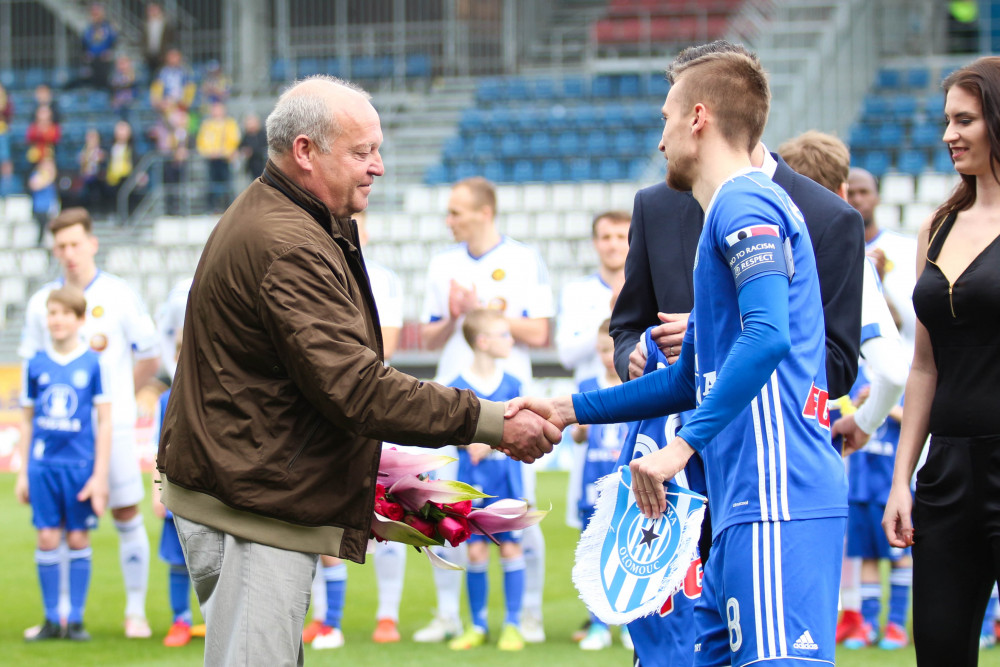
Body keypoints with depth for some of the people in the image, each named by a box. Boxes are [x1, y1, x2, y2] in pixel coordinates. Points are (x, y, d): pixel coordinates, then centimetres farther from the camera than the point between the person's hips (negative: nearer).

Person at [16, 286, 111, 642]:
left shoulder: (94, 363, -2)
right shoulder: (36, 365, 5)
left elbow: (105, 422, 0)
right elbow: (27, 421, 13)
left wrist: (100, 475, -4)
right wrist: (23, 472, 11)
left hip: (80, 465, -2)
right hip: (43, 464, 2)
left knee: (78, 539, 2)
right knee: (47, 539, 1)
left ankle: (76, 619, 10)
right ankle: (52, 619, 9)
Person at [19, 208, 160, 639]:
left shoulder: (119, 296, 0)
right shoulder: (41, 302, 7)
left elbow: (149, 358, 7)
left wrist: (114, 395, 6)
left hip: (111, 425, -2)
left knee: (126, 514, 1)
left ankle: (136, 611, 10)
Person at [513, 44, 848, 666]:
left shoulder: (744, 204, -7)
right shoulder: (733, 210, 25)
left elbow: (768, 336, -23)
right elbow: (694, 377, 30)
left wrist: (684, 443, -24)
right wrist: (570, 409, 27)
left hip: (777, 501, -10)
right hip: (745, 504, 10)